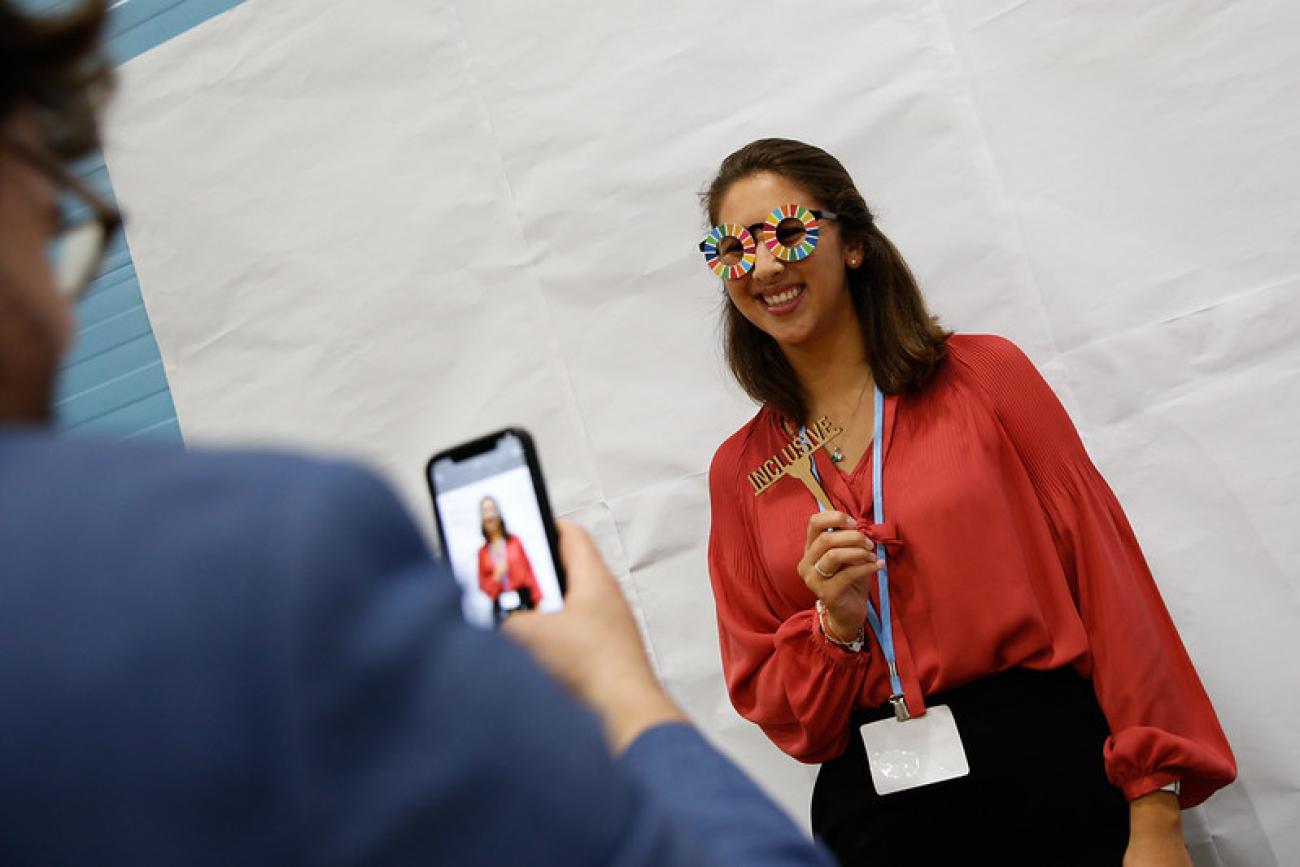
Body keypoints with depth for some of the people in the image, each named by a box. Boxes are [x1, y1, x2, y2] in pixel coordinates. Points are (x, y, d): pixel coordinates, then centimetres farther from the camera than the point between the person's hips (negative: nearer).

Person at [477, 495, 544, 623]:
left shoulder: (514, 541, 5)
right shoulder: (483, 552, 5)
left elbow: (529, 571, 4)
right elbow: (482, 584, 9)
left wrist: (537, 600, 0)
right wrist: (496, 577, -10)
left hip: (523, 599, 0)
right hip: (500, 606, 0)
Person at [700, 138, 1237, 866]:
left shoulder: (985, 375, -2)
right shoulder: (741, 469, 6)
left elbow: (1107, 578, -4)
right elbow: (771, 706, 8)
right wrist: (835, 627, -12)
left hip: (1053, 777, -2)